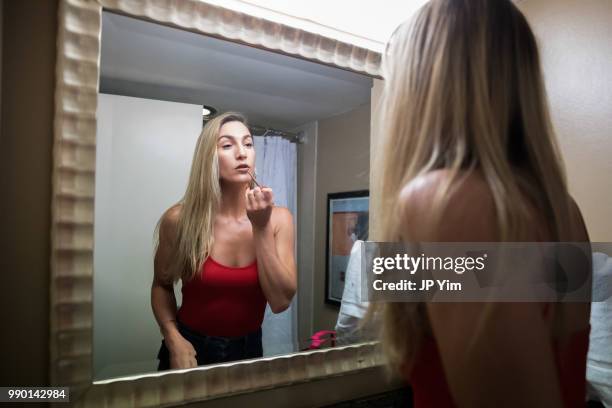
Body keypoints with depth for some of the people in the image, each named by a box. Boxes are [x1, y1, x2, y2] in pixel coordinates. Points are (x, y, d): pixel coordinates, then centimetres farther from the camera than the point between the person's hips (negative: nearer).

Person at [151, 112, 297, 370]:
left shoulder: (278, 218, -13)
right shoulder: (179, 219, -15)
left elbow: (281, 302, -18)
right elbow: (162, 285, 1)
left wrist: (262, 227, -24)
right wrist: (173, 339, -13)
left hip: (248, 350, 2)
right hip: (190, 349, -1)